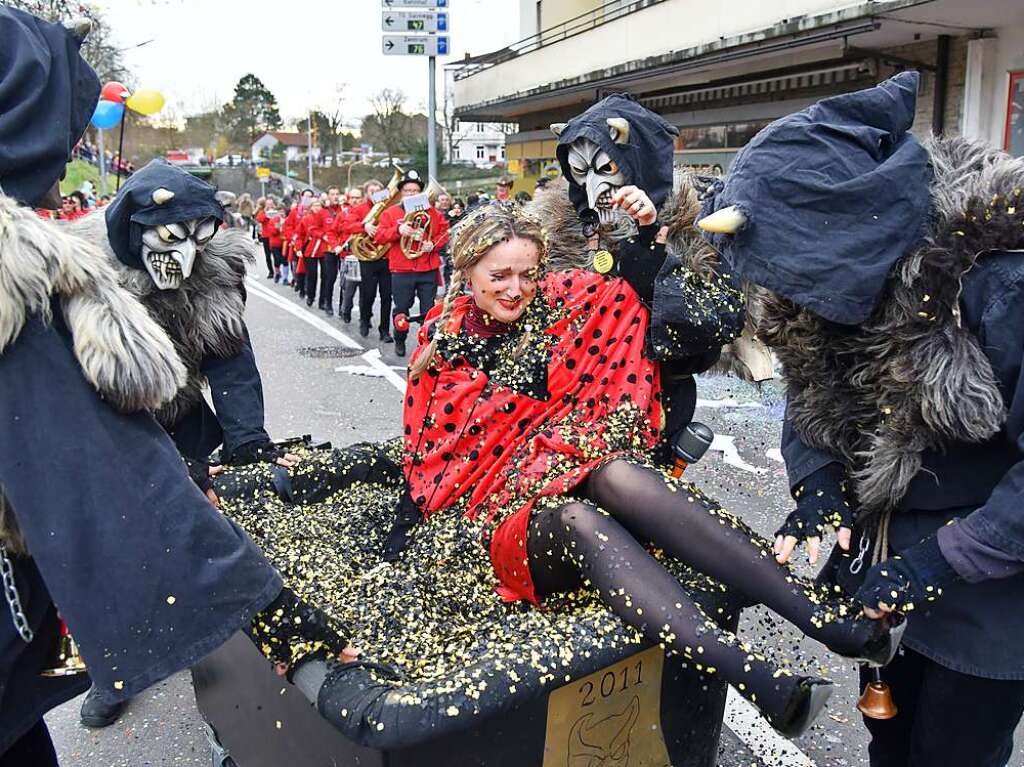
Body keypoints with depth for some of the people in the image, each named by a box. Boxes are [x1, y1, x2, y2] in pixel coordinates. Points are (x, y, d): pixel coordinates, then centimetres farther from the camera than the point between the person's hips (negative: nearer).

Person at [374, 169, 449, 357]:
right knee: (401, 308, 7)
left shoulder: (432, 212, 7)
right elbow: (379, 236, -3)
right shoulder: (391, 212, 3)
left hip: (428, 270, 1)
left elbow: (444, 231, 10)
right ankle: (400, 341, 25)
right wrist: (398, 230, -20)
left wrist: (434, 244, -8)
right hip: (401, 271, -1)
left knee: (429, 309, 4)